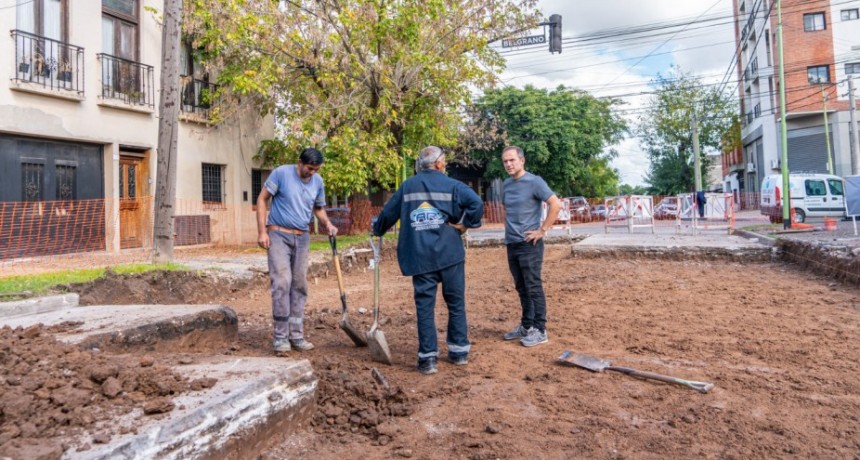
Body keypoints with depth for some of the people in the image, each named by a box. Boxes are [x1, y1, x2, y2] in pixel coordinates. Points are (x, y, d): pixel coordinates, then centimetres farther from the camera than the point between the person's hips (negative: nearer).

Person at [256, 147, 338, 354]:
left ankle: (296, 335, 15)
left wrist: (328, 224, -4)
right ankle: (280, 336, -2)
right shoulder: (281, 173, -9)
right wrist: (262, 231, -11)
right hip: (279, 235, -5)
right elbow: (262, 199, -5)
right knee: (282, 283, -12)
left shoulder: (318, 181, 5)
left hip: (302, 238, 5)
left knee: (300, 285, 6)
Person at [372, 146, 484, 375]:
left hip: (419, 256, 2)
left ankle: (428, 357, 6)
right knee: (456, 303, 12)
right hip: (449, 253, -1)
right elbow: (477, 203, -15)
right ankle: (459, 350, 21)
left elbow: (388, 212, 16)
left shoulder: (407, 186, 8)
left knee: (424, 306, 6)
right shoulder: (451, 185, 0)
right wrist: (465, 224, -2)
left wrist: (377, 230, 34)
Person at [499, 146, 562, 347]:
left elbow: (556, 204, -16)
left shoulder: (534, 182, -10)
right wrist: (508, 229, 13)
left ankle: (540, 330, 4)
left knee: (533, 287, -3)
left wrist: (543, 230, -15)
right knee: (521, 288, 13)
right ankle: (526, 326, 23)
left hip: (529, 244, -7)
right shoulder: (506, 185, 11)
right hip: (511, 244, 7)